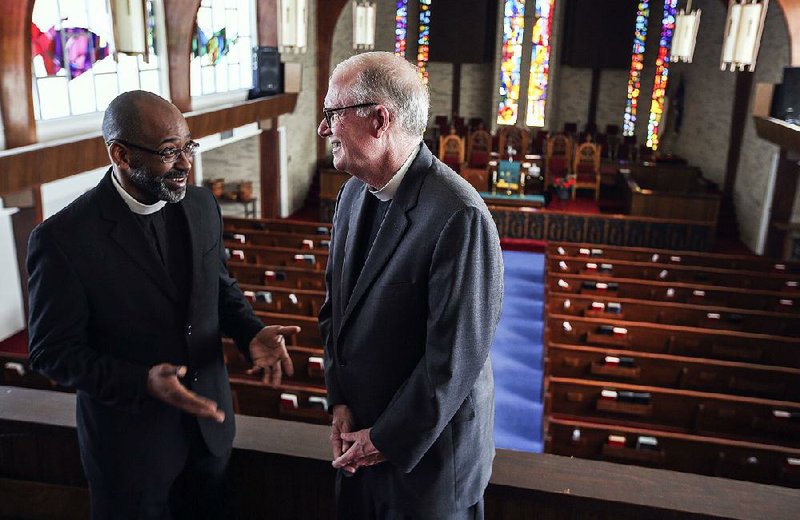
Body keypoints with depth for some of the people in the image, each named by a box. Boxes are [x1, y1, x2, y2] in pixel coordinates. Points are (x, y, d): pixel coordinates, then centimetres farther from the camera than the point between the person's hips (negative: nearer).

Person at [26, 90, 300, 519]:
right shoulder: (63, 238, -21)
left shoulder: (201, 204, -5)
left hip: (210, 421, 5)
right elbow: (53, 352, -15)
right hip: (130, 436, -4)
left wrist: (252, 333, -13)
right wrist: (143, 383, -29)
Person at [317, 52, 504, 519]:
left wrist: (389, 440, -13)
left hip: (427, 450, -6)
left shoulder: (458, 216, -27)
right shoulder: (355, 192, -1)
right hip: (360, 431, 7)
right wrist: (340, 402, -2)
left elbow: (455, 358, -24)